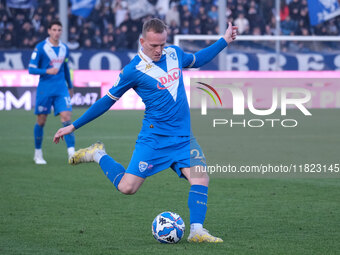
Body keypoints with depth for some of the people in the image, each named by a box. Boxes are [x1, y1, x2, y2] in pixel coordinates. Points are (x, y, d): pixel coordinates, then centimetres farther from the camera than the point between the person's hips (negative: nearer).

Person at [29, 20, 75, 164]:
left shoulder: (64, 48, 9)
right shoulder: (40, 48, -7)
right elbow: (31, 69, -9)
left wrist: (70, 86, 27)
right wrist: (47, 71, -23)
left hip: (61, 89, 3)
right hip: (45, 90, -3)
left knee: (66, 118, -11)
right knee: (41, 121, 4)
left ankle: (71, 153, -15)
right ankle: (38, 154, 21)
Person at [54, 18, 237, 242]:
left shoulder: (175, 53, 5)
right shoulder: (133, 70, -11)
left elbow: (197, 60, 29)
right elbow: (107, 101, -2)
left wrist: (224, 41, 28)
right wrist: (73, 127, 0)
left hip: (184, 137, 4)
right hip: (154, 138, -4)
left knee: (201, 177, -17)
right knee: (127, 187, -7)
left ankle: (197, 231, -10)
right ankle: (98, 155, 18)